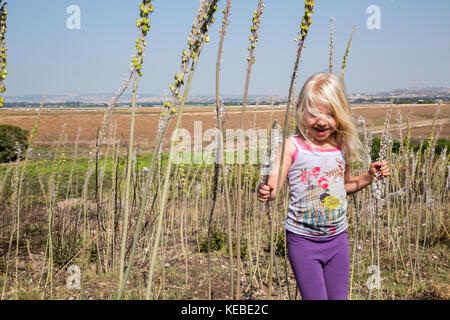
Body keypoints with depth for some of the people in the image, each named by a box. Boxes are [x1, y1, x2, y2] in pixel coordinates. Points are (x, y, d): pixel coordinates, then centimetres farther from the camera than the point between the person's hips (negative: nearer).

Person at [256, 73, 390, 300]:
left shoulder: (342, 147, 1)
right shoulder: (293, 147, -13)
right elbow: (274, 185, -20)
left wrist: (370, 176, 4)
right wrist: (265, 192, -41)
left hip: (337, 237, 4)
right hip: (303, 239, -4)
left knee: (339, 297, 14)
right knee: (314, 296, 2)